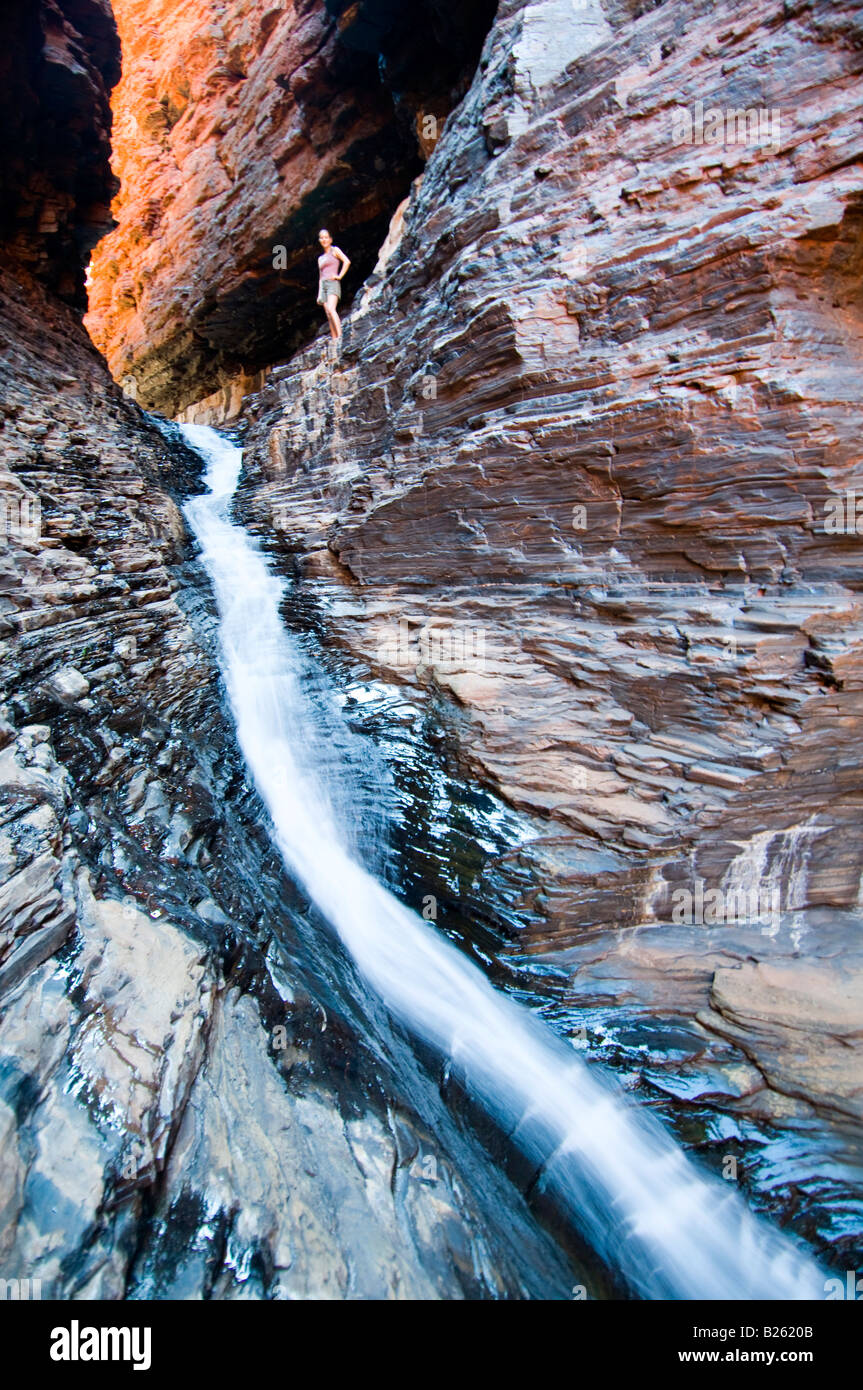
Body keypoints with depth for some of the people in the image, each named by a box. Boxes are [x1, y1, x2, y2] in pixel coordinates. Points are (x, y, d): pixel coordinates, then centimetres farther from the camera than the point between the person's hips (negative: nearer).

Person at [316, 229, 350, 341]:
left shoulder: (335, 250, 8)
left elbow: (347, 262, -6)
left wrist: (340, 276, -11)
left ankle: (340, 336, -38)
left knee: (331, 309, -28)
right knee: (328, 315, -5)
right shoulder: (320, 258, 24)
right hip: (323, 285, 7)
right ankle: (335, 340, -8)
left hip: (333, 283, -6)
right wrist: (319, 294, 17)